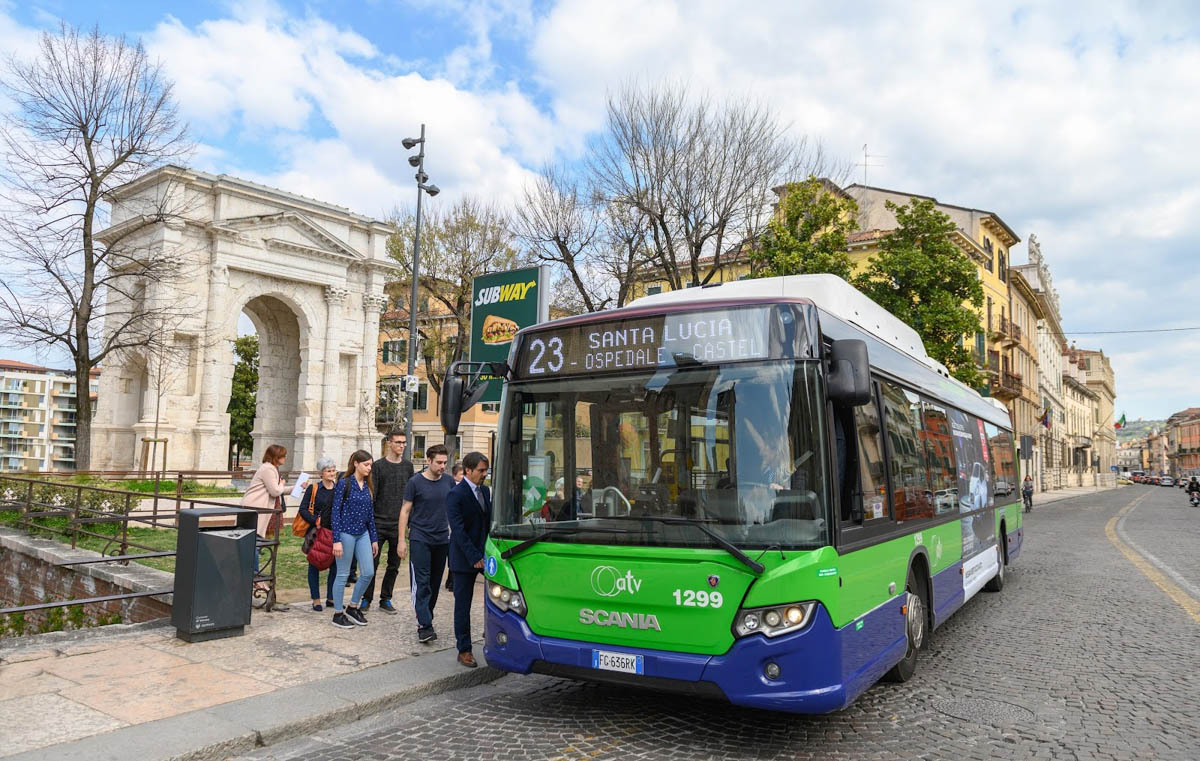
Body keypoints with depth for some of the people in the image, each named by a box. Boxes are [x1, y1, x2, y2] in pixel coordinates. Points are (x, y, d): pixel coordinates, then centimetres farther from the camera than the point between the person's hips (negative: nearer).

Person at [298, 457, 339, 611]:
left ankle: (331, 598, 21)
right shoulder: (313, 488, -3)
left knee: (335, 564, 6)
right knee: (315, 565, 6)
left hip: (334, 532, 3)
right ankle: (316, 600, 16)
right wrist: (316, 521, -18)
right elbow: (303, 509, -7)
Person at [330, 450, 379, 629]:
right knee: (343, 574, 3)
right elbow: (336, 512, -11)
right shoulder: (344, 484, -10)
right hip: (346, 533, -6)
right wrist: (336, 540, -16)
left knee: (368, 572, 4)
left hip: (363, 534, 6)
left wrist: (374, 539, 13)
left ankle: (352, 607, 22)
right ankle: (338, 614, 16)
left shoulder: (368, 486, 9)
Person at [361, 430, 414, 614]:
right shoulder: (378, 466, -2)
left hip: (399, 524, 3)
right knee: (372, 563, 1)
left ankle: (385, 599, 19)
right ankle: (367, 599, 14)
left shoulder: (408, 466, 9)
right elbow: (371, 495, -5)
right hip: (379, 522, -3)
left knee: (394, 565, 8)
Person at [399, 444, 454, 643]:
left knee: (435, 582, 11)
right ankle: (424, 625, -11)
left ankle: (427, 618, 25)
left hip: (442, 539, 4)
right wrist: (402, 540, -5)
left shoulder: (449, 481, 5)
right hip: (420, 539, -4)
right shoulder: (415, 482, -5)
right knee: (421, 582, -8)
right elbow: (405, 511, -2)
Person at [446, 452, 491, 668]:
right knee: (463, 604, 4)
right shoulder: (456, 495, -13)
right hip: (464, 558, -6)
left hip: (485, 554, 6)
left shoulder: (486, 491, 9)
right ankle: (464, 650, 15)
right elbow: (458, 530, -18)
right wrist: (474, 557, -21)